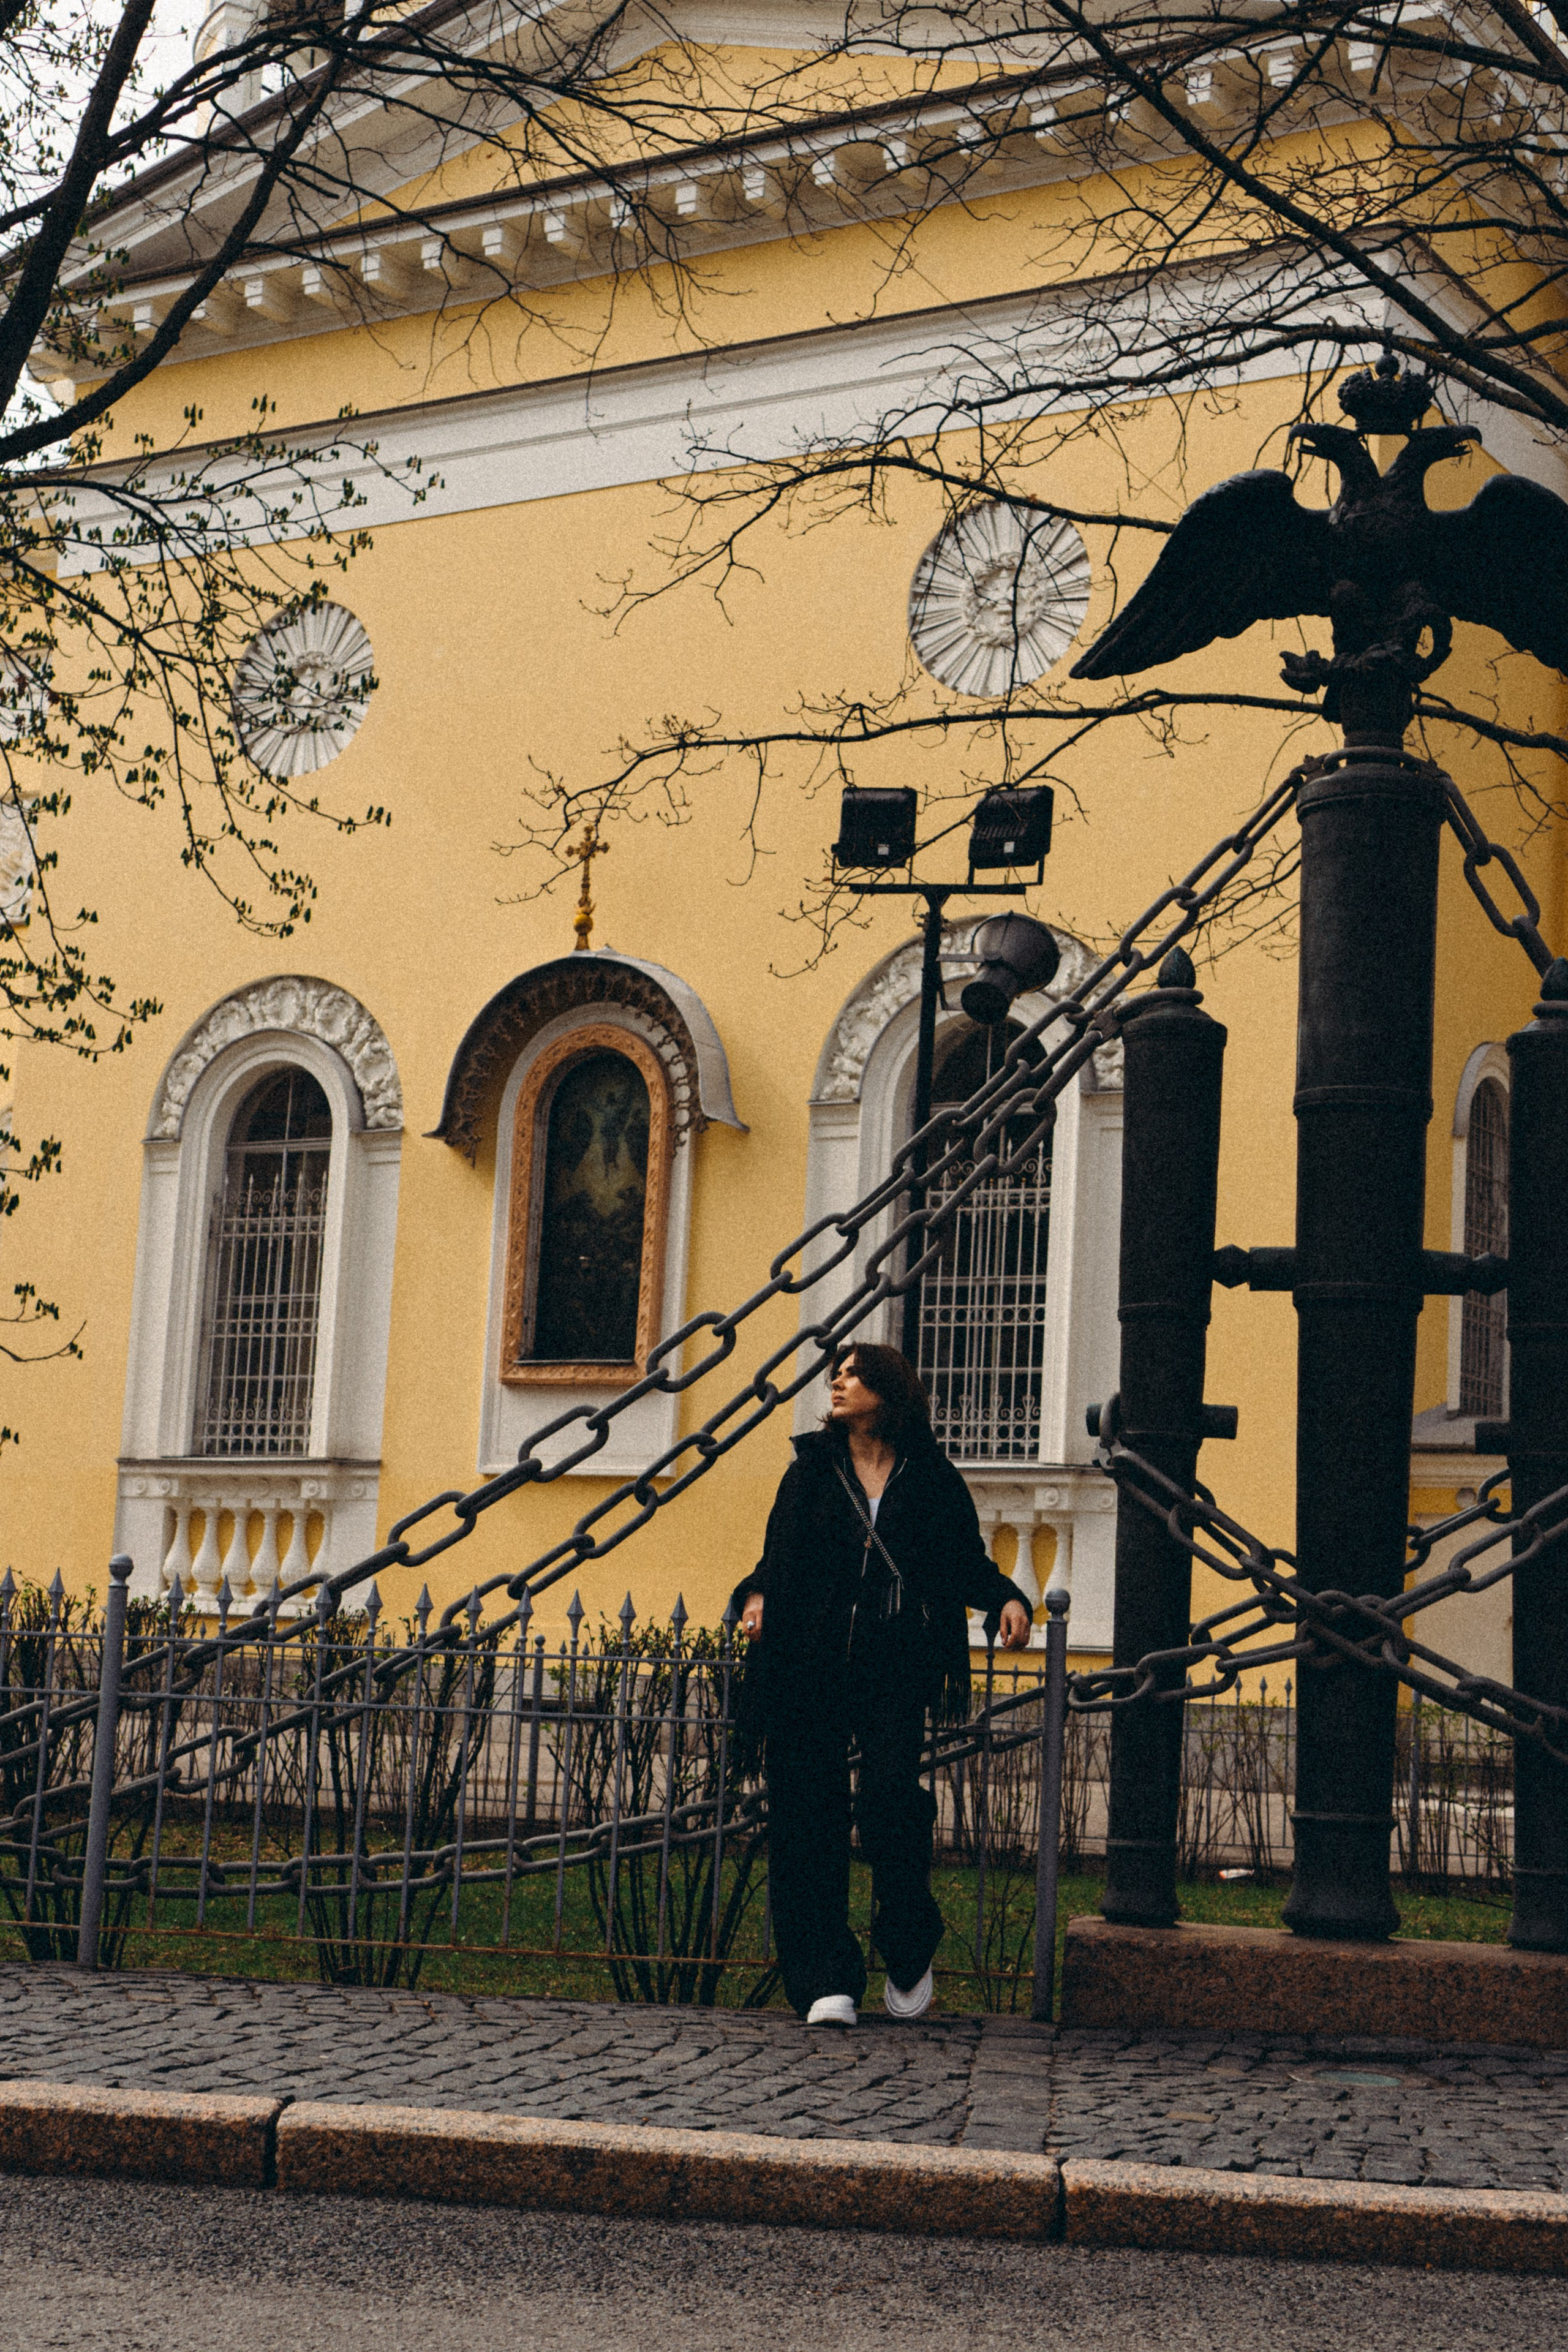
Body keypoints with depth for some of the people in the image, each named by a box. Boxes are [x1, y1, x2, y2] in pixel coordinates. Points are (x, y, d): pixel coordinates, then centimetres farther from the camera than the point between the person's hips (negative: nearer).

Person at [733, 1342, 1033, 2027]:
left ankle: (909, 1952, 6)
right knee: (809, 1816, -3)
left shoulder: (932, 1480, 9)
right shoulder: (811, 1471, 14)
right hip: (810, 1667, 2)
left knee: (891, 1797, -17)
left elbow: (969, 1562, 11)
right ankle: (826, 1982, 3)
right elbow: (778, 1558, 15)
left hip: (895, 1667, -2)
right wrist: (757, 1597, -5)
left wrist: (1007, 1600, -7)